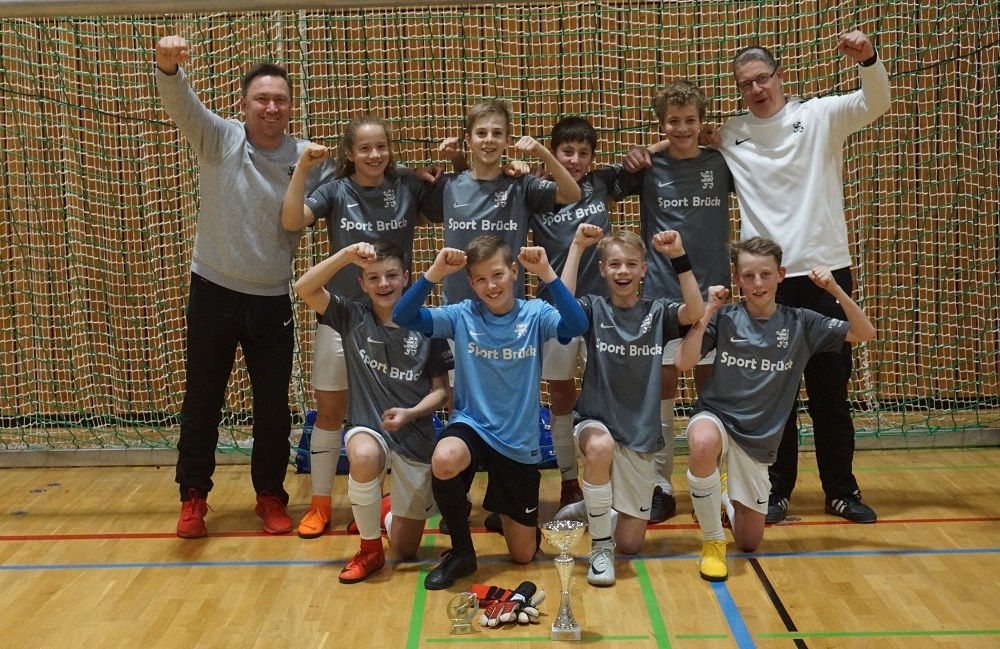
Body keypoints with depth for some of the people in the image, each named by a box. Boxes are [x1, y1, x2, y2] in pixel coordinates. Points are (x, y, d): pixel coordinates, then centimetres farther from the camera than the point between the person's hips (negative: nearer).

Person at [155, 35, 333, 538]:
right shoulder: (219, 139, -7)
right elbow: (181, 106, -24)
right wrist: (169, 68, -47)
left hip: (273, 300, 1)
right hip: (213, 292, -1)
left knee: (273, 406, 9)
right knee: (202, 402, 9)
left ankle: (270, 496, 28)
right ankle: (193, 497, 26)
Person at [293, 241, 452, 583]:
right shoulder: (353, 317, -4)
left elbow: (441, 390, -1)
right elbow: (304, 288, -17)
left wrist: (410, 413, -19)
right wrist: (346, 255, -27)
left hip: (416, 438, 1)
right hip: (368, 428, 0)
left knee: (406, 548, 5)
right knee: (364, 457, -41)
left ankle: (385, 509, 44)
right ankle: (370, 549, -14)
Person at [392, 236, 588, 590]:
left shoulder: (535, 314, -6)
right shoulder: (462, 315, -4)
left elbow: (577, 326, -26)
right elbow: (402, 316, -14)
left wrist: (546, 273, -33)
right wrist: (436, 272, -25)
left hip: (520, 441, 0)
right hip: (471, 425, 0)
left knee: (523, 554, 5)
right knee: (443, 461, -38)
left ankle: (511, 516, 44)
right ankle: (461, 552, -12)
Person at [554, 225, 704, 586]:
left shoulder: (657, 312, 1)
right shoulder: (594, 309, -2)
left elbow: (695, 313, -20)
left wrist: (678, 256, -25)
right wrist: (577, 247, -24)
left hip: (641, 433, 2)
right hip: (596, 421, -2)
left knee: (630, 544, 3)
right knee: (601, 446, -42)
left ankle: (590, 510, 38)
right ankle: (600, 546, -21)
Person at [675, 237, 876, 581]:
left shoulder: (799, 323, -3)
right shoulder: (725, 317, -7)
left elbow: (865, 333, -5)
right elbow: (682, 362, -17)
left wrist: (835, 290, -17)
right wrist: (708, 312, -21)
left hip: (760, 437, 3)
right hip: (716, 416, -2)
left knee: (749, 542, 8)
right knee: (703, 444, -43)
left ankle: (727, 495, 44)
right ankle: (712, 541, -19)